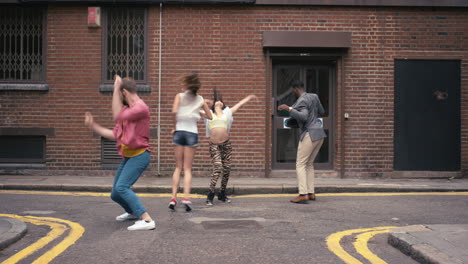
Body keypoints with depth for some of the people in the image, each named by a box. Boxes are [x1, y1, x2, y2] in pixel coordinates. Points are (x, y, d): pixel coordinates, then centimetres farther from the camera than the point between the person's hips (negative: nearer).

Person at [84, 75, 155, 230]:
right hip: (127, 157, 9)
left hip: (139, 155, -9)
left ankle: (147, 220, -29)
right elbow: (114, 135, 17)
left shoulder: (141, 107, -13)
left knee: (121, 187, -26)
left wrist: (116, 89, -20)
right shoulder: (126, 109, 17)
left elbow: (117, 117, -25)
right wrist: (93, 126, 14)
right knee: (115, 194, 14)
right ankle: (133, 212, 42)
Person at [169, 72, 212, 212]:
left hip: (180, 131, -1)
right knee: (187, 168, 4)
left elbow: (174, 111, -15)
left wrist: (174, 126, -2)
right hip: (192, 132, 1)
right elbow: (210, 117, 13)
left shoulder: (180, 96, 1)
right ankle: (186, 197, -11)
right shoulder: (201, 99, 8)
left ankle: (174, 197, 1)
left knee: (178, 167, 9)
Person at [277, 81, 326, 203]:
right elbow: (322, 112, 23)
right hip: (320, 133, 9)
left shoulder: (301, 101, -12)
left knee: (300, 164, -6)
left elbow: (304, 117, -27)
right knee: (309, 164, 15)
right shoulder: (314, 96, 13)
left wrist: (289, 109, -24)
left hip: (310, 134, -9)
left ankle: (303, 194, -14)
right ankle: (311, 193, 13)